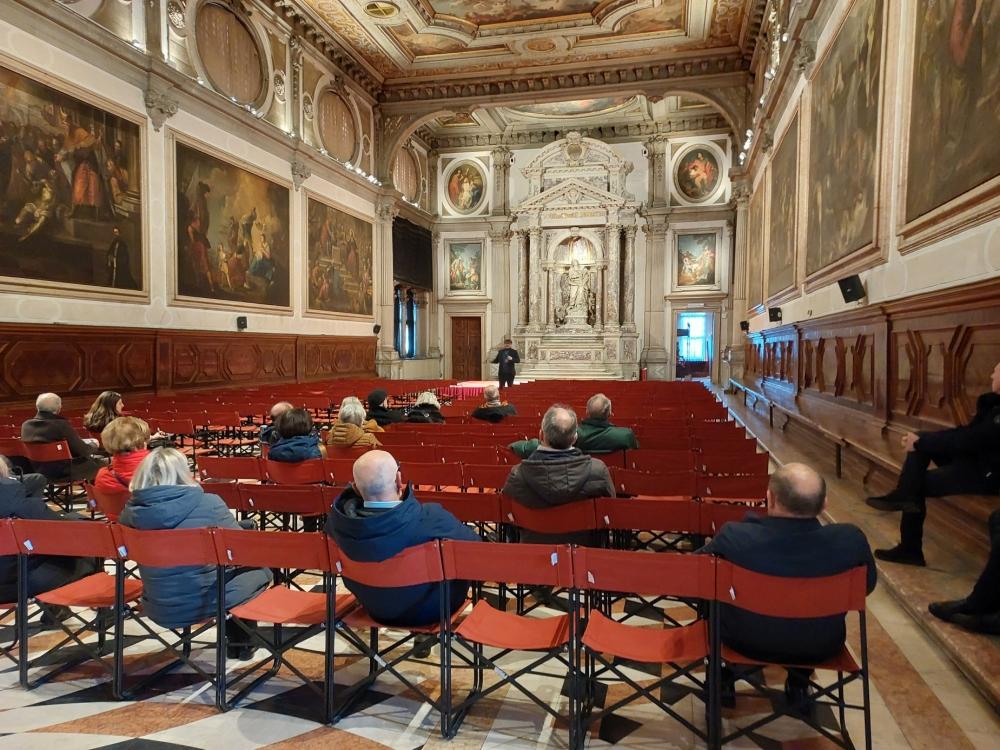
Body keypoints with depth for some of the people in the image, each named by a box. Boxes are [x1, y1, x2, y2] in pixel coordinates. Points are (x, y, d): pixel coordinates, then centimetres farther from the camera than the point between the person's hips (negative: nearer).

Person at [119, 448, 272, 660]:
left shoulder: (131, 511, -8)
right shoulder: (208, 503, -19)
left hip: (157, 608, 5)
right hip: (206, 603, -5)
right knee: (261, 570, 23)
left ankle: (235, 637, 41)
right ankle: (239, 641, 36)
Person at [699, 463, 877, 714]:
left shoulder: (735, 536, -32)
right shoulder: (850, 540, -28)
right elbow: (868, 585, -5)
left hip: (746, 642, -1)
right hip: (820, 647, 2)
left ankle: (723, 679, 40)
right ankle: (799, 686, 42)